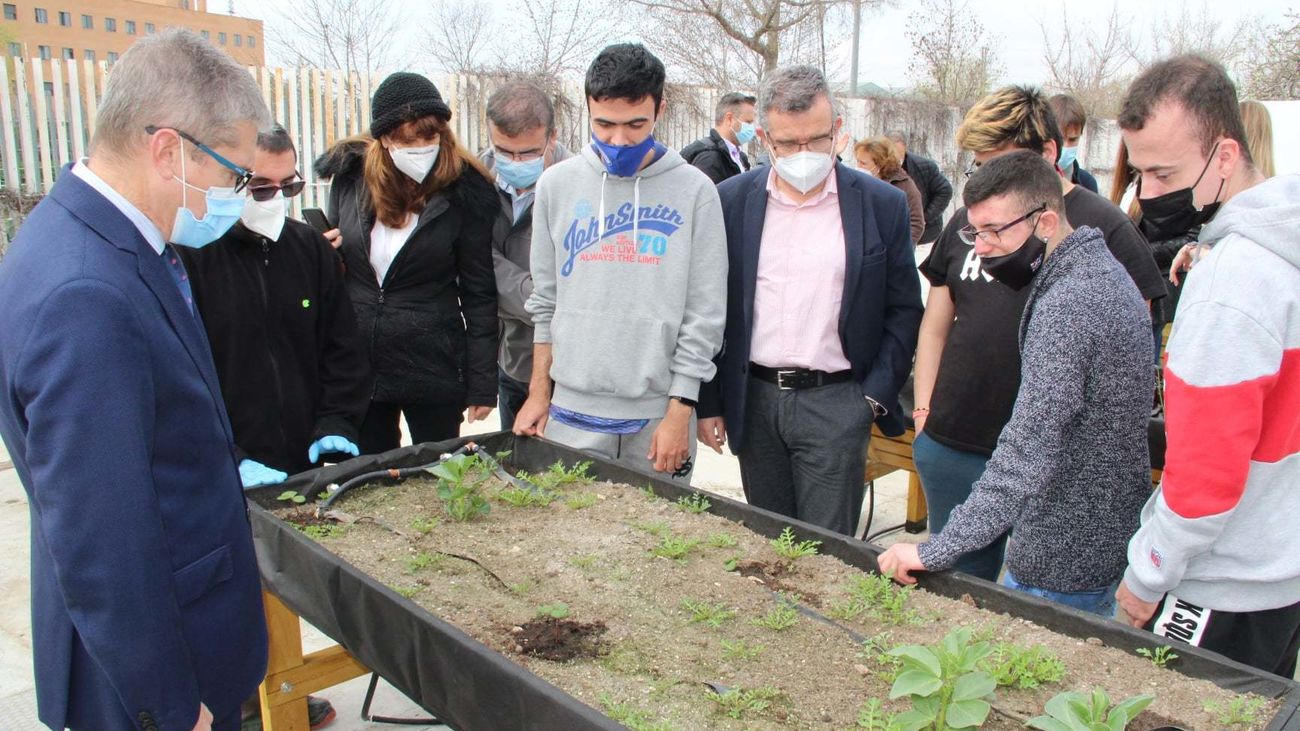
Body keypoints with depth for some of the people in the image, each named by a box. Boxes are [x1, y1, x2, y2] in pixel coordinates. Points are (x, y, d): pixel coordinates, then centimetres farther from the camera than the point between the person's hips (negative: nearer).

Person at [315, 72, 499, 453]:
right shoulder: (350, 175, -1)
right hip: (355, 365, 3)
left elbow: (479, 296, -7)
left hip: (433, 368, -3)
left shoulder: (465, 192, -9)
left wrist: (482, 385, -7)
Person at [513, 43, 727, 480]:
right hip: (573, 411, 2)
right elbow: (546, 300, 10)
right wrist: (539, 391, 7)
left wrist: (680, 411, -7)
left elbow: (704, 315, -4)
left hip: (659, 414, -2)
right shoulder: (557, 184, 4)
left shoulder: (694, 190, -4)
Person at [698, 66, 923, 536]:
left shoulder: (882, 205, -3)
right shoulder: (731, 201, 1)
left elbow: (904, 311, 4)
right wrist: (707, 402, 4)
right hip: (754, 400, 2)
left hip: (836, 403, -2)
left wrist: (877, 396, -4)